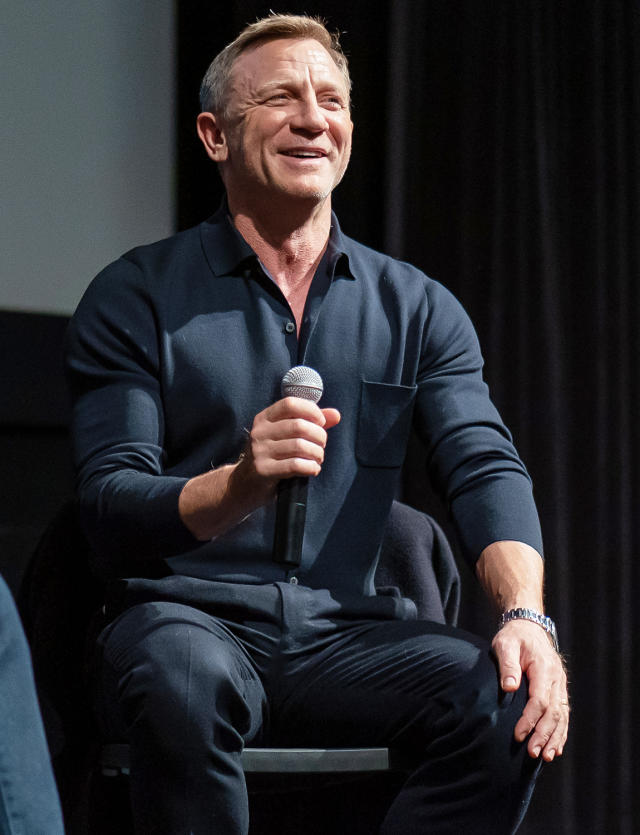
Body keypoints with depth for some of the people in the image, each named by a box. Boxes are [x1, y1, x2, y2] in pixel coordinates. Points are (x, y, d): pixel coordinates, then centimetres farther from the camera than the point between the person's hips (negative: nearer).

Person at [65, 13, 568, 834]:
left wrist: (526, 614, -20)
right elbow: (112, 509, -6)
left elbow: (484, 468, 1)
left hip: (347, 630, 3)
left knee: (507, 694, -26)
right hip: (188, 615, -3)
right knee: (183, 684, -38)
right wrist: (242, 483, -28)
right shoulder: (137, 297, 3)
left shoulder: (415, 308, 13)